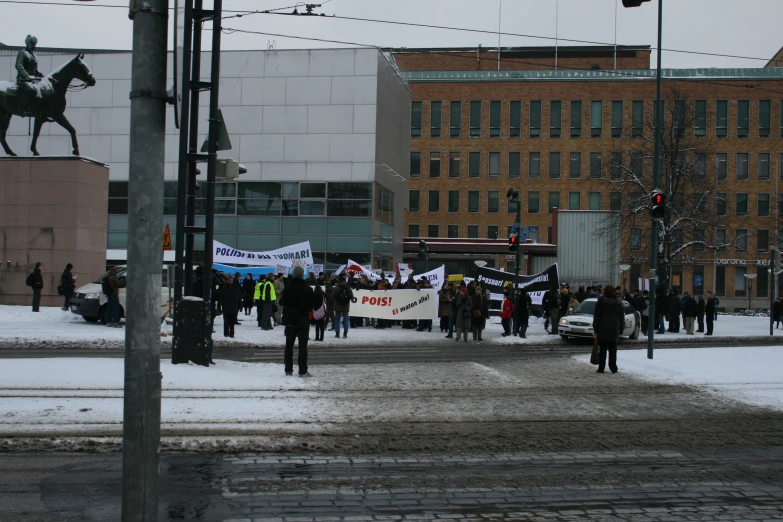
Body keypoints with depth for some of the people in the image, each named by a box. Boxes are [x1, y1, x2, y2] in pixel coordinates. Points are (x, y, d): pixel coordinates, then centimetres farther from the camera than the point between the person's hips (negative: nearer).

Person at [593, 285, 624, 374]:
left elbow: (596, 316, -4)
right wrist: (621, 329, 13)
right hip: (615, 329, 2)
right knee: (613, 350, 6)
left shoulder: (601, 301, -6)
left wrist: (595, 329, 1)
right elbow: (621, 317, 9)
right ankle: (613, 368, 5)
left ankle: (601, 368, 2)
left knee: (603, 349, 2)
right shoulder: (618, 302, 6)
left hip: (603, 329, -2)